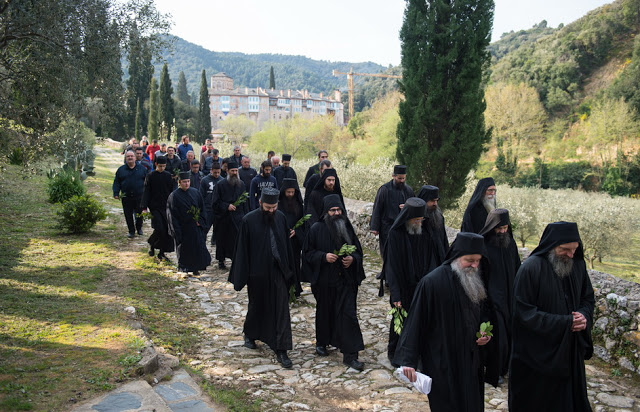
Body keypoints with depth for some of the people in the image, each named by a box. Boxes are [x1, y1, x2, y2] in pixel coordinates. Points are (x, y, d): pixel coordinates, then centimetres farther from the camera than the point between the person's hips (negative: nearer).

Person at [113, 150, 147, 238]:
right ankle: (131, 231, 18)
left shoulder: (142, 168, 5)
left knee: (139, 214, 8)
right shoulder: (121, 169, 8)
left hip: (139, 197, -1)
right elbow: (116, 183, 7)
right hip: (126, 197, 1)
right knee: (128, 216, 6)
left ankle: (139, 228, 31)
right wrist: (116, 193, -4)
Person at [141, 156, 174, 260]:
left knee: (167, 230, 0)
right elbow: (146, 192, -3)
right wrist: (144, 207, -10)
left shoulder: (168, 176, 7)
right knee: (159, 229, -13)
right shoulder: (150, 176, -2)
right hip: (155, 207, -3)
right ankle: (151, 243, 17)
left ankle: (162, 253, 11)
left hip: (167, 207, 3)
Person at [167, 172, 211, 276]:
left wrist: (200, 221, -4)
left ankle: (196, 269, 19)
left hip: (196, 227, 4)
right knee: (184, 248, 5)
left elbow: (202, 209, 9)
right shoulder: (174, 196, -8)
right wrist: (177, 231, -14)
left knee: (198, 247, 5)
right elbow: (172, 214, -9)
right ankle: (185, 269, 20)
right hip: (183, 227, -3)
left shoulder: (195, 193, 4)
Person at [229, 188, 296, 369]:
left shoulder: (281, 218, 0)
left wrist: (289, 270, 7)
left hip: (278, 271, 3)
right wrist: (241, 277, -9)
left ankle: (281, 350, 5)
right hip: (257, 272, -2)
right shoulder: (249, 220, -11)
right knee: (257, 305, 16)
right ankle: (249, 334, 44)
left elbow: (287, 245, 7)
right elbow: (242, 249, -9)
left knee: (281, 310, -1)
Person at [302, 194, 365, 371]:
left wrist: (352, 259, -11)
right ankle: (321, 343, 39)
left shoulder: (347, 228, 3)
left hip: (346, 280, 1)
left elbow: (358, 250, 10)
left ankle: (350, 355, 0)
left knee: (348, 315, -5)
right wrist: (324, 257, -19)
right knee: (324, 312, 16)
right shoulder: (317, 229, -6)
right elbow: (308, 253, -3)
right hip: (324, 280, -1)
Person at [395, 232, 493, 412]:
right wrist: (408, 360, -22)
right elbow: (415, 321, -18)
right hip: (443, 362, -6)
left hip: (472, 360, 7)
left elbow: (485, 311, 18)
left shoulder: (477, 279, 3)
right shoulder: (432, 282, -18)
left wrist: (486, 331, -3)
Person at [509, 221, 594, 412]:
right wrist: (565, 323, -20)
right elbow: (525, 313, -19)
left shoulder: (577, 264, 1)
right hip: (537, 352, -6)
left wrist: (584, 316, -9)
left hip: (570, 350, 6)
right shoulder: (531, 268, -19)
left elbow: (588, 298, 14)